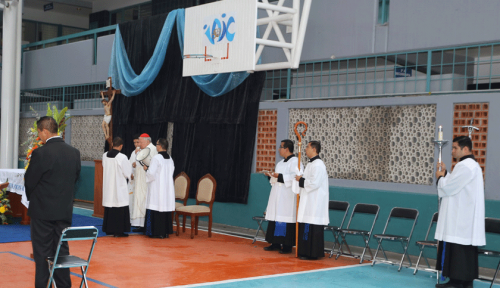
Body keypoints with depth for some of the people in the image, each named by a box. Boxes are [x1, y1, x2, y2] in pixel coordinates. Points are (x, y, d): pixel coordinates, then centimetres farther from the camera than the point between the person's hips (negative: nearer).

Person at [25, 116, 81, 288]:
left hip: (42, 211, -5)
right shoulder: (74, 153, 1)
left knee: (42, 254, 4)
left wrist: (31, 197, 12)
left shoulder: (40, 153, -16)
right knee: (62, 251, 13)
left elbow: (29, 181, -8)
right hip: (65, 211, 5)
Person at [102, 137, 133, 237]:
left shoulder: (105, 155, 0)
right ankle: (118, 231, 2)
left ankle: (108, 229, 20)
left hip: (107, 185, 6)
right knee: (119, 209, 1)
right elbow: (127, 173, -9)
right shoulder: (122, 157, -17)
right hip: (119, 187, -6)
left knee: (109, 208, 14)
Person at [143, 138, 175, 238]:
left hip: (157, 188, -7)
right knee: (166, 207, 10)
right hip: (167, 187, 7)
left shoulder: (156, 158, -14)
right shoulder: (170, 159, 8)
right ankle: (166, 231, 14)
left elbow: (151, 173, -18)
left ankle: (157, 232, 1)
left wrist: (146, 169, 3)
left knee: (156, 209, -1)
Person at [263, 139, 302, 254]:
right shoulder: (280, 163, 19)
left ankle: (287, 246, -2)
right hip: (277, 196, 9)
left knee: (285, 219, -8)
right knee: (275, 219, 9)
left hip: (287, 197, -9)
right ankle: (276, 243, 16)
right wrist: (272, 175, 7)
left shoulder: (295, 162, -10)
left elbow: (295, 177, -22)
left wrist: (280, 176, -21)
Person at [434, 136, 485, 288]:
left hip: (459, 219, -10)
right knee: (467, 250, 11)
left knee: (456, 250, -5)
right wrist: (445, 174, 13)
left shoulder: (464, 166, -17)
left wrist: (440, 177, 2)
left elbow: (448, 188, -16)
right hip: (467, 218, 10)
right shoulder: (473, 165, 18)